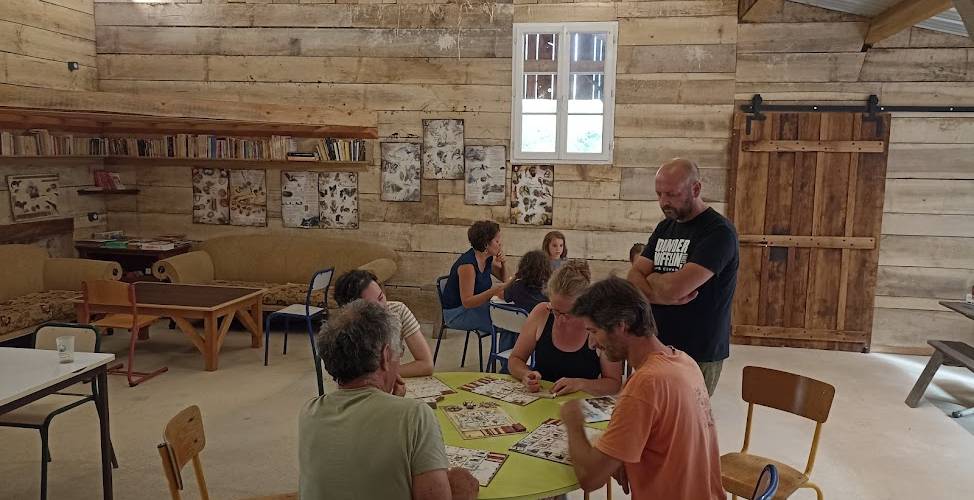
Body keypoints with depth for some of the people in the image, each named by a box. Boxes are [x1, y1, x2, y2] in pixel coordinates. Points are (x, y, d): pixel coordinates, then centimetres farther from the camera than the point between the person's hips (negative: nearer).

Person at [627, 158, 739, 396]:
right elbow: (633, 278, 4)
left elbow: (675, 287, -23)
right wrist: (662, 294, -15)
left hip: (698, 355, -6)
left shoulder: (719, 232, -13)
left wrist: (651, 279, -2)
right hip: (657, 347, 6)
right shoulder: (664, 227, 11)